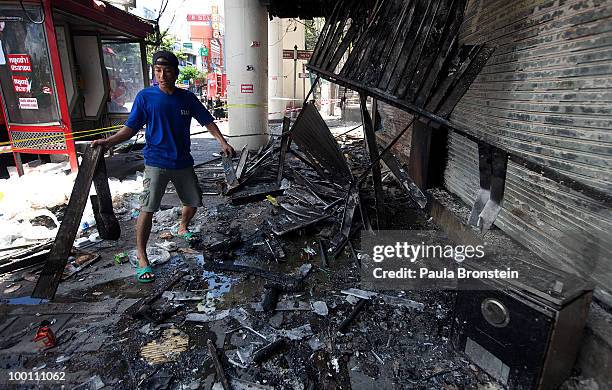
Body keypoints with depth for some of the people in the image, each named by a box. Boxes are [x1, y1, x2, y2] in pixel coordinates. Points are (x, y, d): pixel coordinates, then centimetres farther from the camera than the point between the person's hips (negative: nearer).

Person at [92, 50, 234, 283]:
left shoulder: (187, 98, 3)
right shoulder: (145, 96, -5)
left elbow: (207, 121, 8)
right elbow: (131, 128, -3)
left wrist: (222, 142, -5)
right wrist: (108, 141, -18)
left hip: (183, 162, 4)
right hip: (156, 162, -3)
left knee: (193, 201, 14)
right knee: (147, 209, -8)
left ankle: (182, 228, 45)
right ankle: (142, 258, 5)